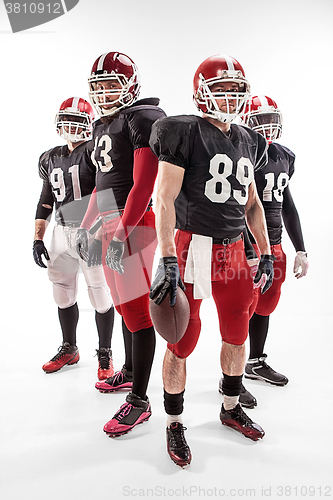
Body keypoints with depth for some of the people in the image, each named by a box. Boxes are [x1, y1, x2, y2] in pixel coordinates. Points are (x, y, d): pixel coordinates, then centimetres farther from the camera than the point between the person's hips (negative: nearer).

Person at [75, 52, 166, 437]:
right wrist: (86, 226, 21)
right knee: (122, 304, 18)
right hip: (108, 224, 9)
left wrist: (122, 233, -22)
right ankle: (130, 371, 36)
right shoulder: (102, 127, 20)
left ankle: (139, 400, 5)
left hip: (133, 224, -9)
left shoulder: (142, 119, -8)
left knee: (137, 309, -6)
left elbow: (143, 184, -17)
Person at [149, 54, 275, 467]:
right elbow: (164, 200, -14)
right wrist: (168, 262, -22)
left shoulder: (247, 142, 15)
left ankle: (230, 408, 40)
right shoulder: (185, 133, -6)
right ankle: (174, 424, 24)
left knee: (237, 335, 17)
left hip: (234, 251, 7)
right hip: (193, 247, -7)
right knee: (182, 343, 2)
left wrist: (265, 253, 15)